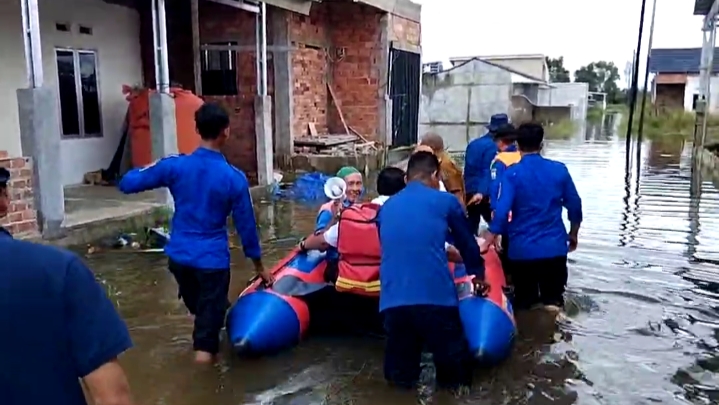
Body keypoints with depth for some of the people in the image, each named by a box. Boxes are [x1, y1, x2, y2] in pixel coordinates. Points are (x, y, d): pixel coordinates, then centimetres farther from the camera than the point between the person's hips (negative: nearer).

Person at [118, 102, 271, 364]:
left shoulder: (174, 166, -9)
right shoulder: (234, 178, -13)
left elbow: (127, 184, -2)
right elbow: (246, 225, -6)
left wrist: (147, 169, 19)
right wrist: (258, 265, 6)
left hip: (179, 255, 4)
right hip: (212, 259, -4)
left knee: (197, 307, 28)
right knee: (210, 313, 7)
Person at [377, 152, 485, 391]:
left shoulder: (387, 207, 21)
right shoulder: (445, 201, 10)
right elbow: (467, 243, 22)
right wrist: (478, 274, 41)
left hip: (392, 299, 4)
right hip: (435, 296, -3)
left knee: (400, 378, 16)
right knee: (455, 377, 14)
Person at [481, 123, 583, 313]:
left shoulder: (512, 174, -8)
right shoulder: (559, 170, 1)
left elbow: (501, 212, -16)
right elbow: (575, 206, 7)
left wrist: (487, 243, -10)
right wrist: (573, 235, 22)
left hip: (522, 249, -1)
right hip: (555, 247, 2)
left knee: (524, 305, 12)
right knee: (553, 301, 10)